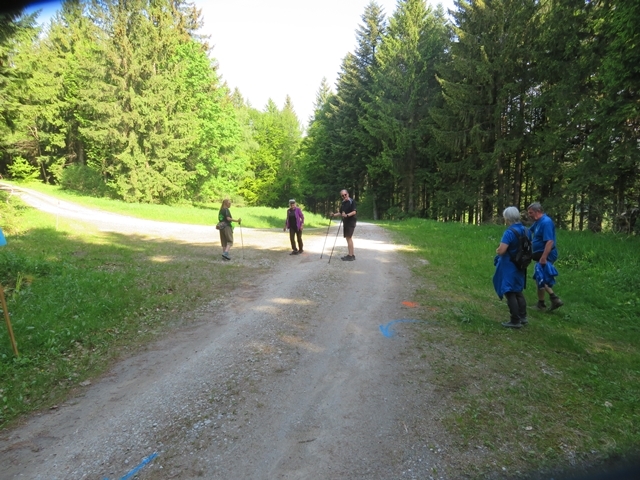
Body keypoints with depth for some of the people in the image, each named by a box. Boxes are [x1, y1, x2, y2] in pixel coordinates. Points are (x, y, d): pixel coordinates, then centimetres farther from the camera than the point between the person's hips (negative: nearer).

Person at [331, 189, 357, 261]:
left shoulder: (352, 201, -8)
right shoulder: (343, 203, 14)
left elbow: (354, 212, -17)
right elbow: (340, 212, 22)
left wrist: (347, 215, -32)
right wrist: (334, 215, 5)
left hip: (351, 221, -8)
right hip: (345, 222, 8)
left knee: (349, 237, -13)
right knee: (348, 238, 9)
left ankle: (351, 256, -13)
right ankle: (352, 254, 15)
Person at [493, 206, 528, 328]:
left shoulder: (509, 232, -22)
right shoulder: (524, 230, 5)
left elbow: (501, 250, -26)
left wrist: (497, 250, -6)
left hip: (509, 267, -8)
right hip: (520, 266, 8)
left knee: (510, 293, 1)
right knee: (518, 292, 20)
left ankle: (515, 321, 5)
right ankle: (523, 317, 26)